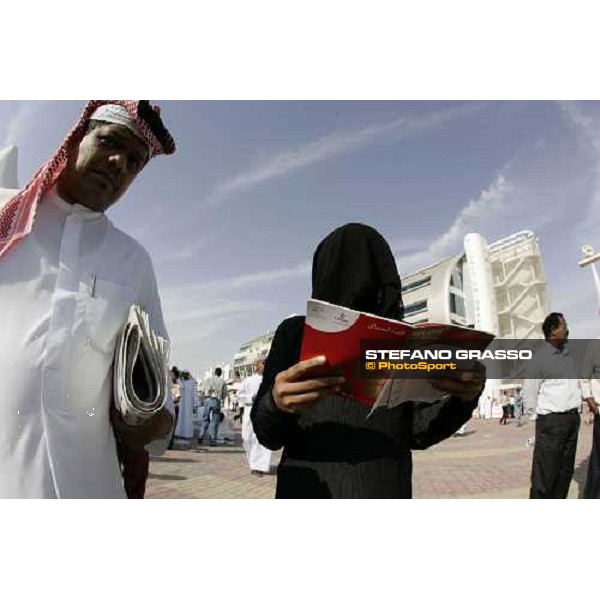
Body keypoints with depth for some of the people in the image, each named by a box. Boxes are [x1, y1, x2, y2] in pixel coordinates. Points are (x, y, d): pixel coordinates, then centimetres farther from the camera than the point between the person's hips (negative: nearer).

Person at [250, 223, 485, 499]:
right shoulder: (296, 333, -1)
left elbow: (418, 431, 2)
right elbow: (267, 434, -5)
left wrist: (464, 398, -17)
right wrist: (277, 403, -27)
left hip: (385, 491, 2)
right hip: (310, 492, -1)